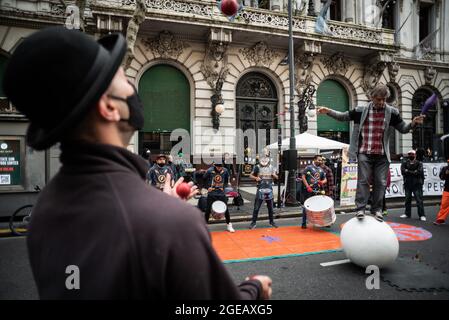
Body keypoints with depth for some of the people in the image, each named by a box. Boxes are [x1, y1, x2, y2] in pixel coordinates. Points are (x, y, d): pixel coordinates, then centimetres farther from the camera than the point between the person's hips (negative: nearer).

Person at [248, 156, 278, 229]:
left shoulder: (271, 167, 4)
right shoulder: (257, 167, -3)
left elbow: (276, 177, 11)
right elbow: (251, 175, 5)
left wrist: (274, 175, -11)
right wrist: (255, 178, -15)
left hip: (269, 190, 3)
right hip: (260, 189, -2)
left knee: (270, 207, 13)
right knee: (256, 207, -2)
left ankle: (272, 221, 27)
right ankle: (253, 222, 6)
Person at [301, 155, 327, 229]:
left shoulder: (321, 170, 14)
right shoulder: (309, 167, -3)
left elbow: (325, 180, 17)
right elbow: (303, 177, -9)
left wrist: (322, 182, -8)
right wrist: (307, 187, -17)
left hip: (317, 191, 5)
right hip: (308, 190, -5)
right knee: (306, 206, 0)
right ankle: (304, 223, 7)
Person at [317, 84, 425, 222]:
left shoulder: (392, 112, 4)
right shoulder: (361, 111, 0)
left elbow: (403, 129, 12)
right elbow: (343, 116, 9)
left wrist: (413, 123, -9)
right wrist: (328, 111, -4)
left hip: (382, 155, 2)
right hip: (364, 153, -2)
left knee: (381, 182, 5)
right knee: (363, 180, -6)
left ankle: (377, 209, 18)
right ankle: (360, 208, -1)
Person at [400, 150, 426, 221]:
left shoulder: (419, 163, 1)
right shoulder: (405, 163, 7)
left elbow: (419, 171, -15)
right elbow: (403, 171, -10)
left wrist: (408, 171, -11)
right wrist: (414, 172, -12)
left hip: (417, 184, -3)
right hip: (407, 184, 3)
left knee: (419, 199, -5)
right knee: (407, 199, 11)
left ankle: (421, 215, 0)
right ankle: (407, 213, 22)